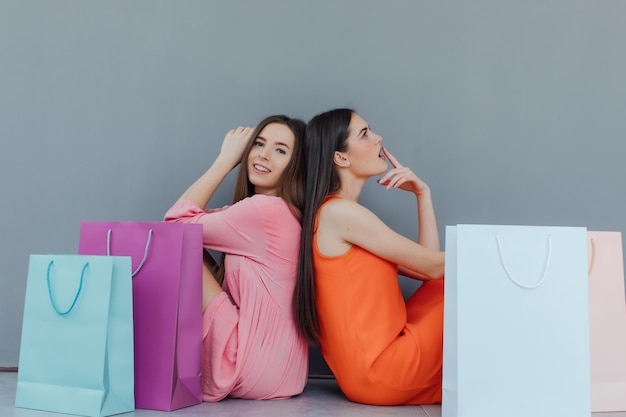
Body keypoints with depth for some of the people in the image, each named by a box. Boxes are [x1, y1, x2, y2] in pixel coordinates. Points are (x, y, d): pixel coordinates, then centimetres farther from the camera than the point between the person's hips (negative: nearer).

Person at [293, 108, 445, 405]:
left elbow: (426, 266, 10)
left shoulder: (347, 215, 15)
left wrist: (422, 194, 8)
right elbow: (434, 266, -11)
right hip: (378, 373, -9)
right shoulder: (338, 211, -14)